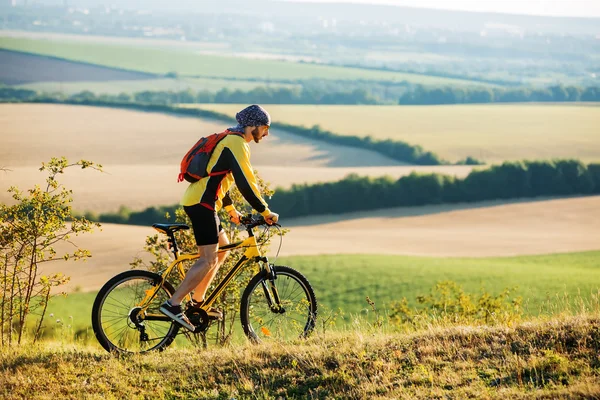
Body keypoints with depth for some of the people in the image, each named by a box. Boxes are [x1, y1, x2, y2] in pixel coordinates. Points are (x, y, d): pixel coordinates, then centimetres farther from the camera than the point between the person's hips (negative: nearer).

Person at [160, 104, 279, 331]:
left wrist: (231, 209, 32)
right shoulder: (236, 144, -13)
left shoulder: (229, 140, 20)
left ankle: (197, 301, 20)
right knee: (209, 259, -13)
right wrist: (265, 212, -13)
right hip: (202, 204, -11)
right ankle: (173, 304, -17)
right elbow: (245, 184, -19)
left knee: (223, 248, 19)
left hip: (197, 200, 11)